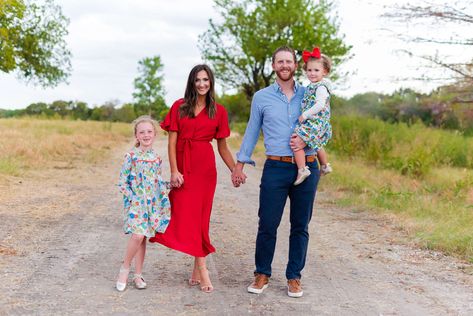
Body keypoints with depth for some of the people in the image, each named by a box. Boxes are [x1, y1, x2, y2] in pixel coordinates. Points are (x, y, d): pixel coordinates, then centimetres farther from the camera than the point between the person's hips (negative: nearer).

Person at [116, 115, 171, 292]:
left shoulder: (156, 157, 8)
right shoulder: (131, 156, -6)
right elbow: (122, 181, -4)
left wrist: (164, 197, 10)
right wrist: (131, 198, -11)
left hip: (152, 203, 5)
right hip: (136, 203, -4)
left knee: (143, 238, 8)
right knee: (138, 235, -19)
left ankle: (138, 275, 17)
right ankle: (125, 268, 1)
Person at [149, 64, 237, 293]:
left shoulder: (218, 111, 7)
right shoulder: (179, 107, 5)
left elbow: (222, 147, 11)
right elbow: (172, 141, 0)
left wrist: (235, 171, 4)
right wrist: (174, 171, -10)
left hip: (205, 167, 0)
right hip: (182, 167, 0)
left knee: (199, 216, 0)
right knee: (186, 216, -5)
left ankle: (197, 269, 7)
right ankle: (201, 270, -2)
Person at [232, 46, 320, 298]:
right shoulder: (262, 97, 8)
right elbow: (252, 132, 12)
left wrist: (306, 140, -9)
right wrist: (240, 164, 8)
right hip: (276, 168, -1)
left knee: (300, 226, 6)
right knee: (267, 224, 0)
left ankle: (294, 277, 17)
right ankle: (262, 274, 15)